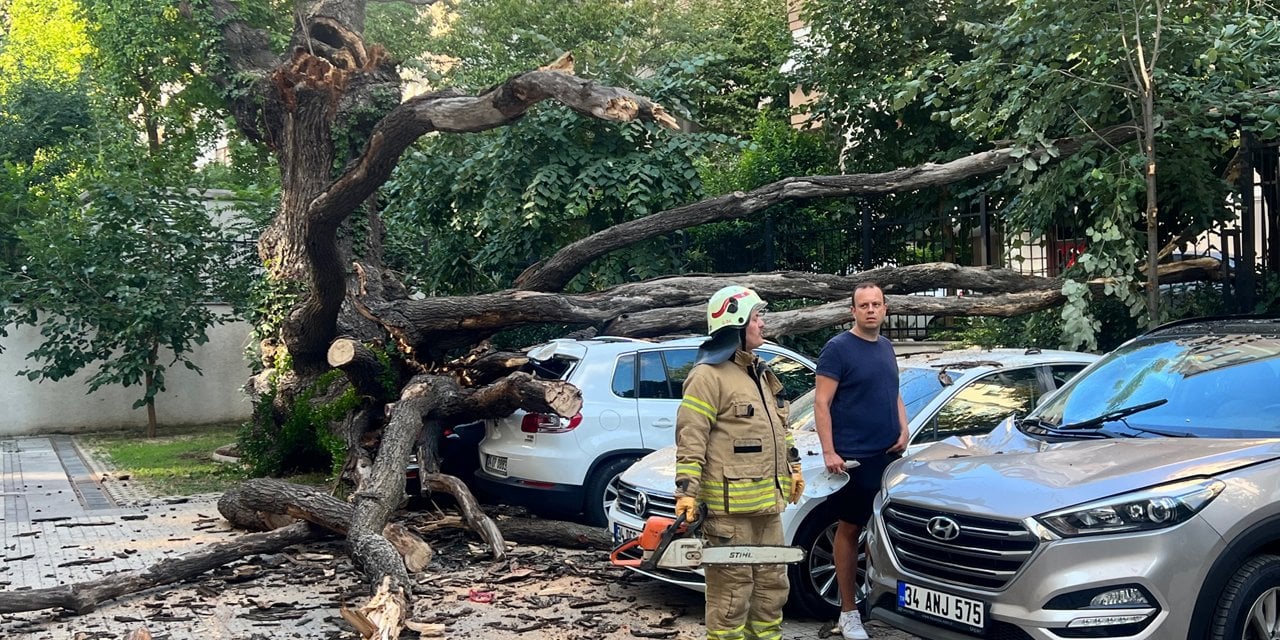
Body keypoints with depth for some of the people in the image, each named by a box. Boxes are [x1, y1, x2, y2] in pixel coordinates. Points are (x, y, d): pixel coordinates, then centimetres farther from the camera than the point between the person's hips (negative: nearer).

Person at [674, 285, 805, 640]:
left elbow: (779, 429, 30)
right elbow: (690, 440, -15)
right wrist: (686, 493, -21)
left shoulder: (759, 374, 18)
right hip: (730, 507, -9)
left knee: (772, 587, 16)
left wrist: (793, 468, 29)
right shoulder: (708, 376, -11)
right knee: (732, 594, -5)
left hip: (767, 504, 9)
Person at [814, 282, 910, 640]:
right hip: (853, 458, -6)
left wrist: (904, 429, 6)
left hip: (889, 455, 6)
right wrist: (828, 452, -19)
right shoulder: (837, 349, -8)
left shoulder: (885, 347, 14)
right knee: (850, 529, 0)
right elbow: (821, 403, -12)